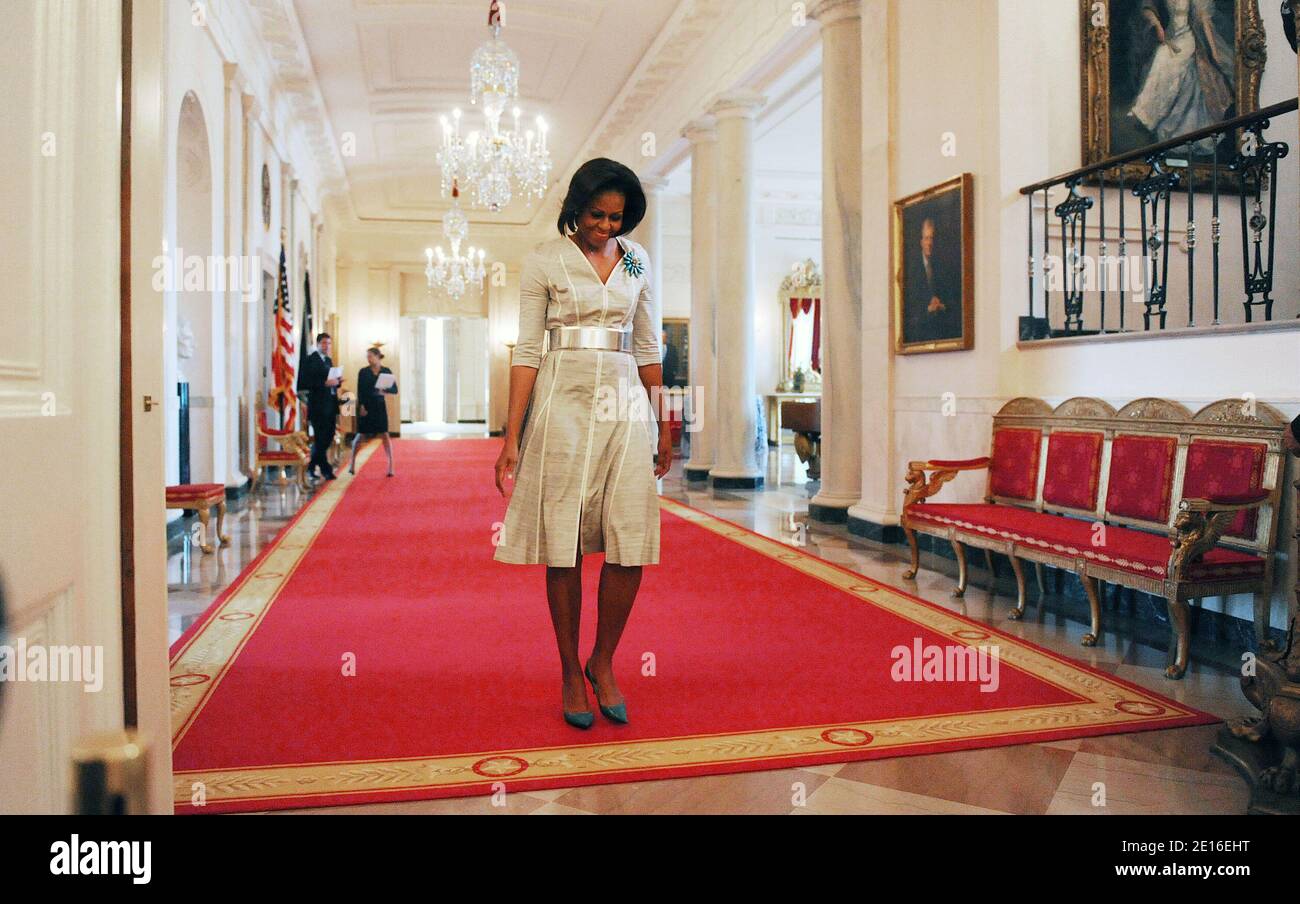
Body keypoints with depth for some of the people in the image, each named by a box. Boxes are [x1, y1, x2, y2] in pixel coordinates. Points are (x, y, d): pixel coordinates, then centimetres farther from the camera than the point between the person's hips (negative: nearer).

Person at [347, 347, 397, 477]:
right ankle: (352, 463, 17)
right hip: (366, 405, 0)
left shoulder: (386, 371, 2)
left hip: (380, 405, 0)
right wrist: (361, 406, -12)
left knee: (385, 434, -4)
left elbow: (395, 389, 0)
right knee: (360, 435, 5)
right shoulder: (363, 372, 1)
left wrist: (385, 391, -19)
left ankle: (391, 465, -2)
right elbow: (360, 391, -2)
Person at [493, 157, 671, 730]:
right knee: (564, 542, 0)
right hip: (564, 402, -3)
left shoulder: (636, 260, 12)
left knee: (632, 542, -4)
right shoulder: (544, 261, 2)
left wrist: (663, 424, 14)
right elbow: (527, 351, -2)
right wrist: (512, 436, -7)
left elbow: (648, 345, 15)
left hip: (625, 403, 3)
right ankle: (571, 673, 15)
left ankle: (603, 663, 15)